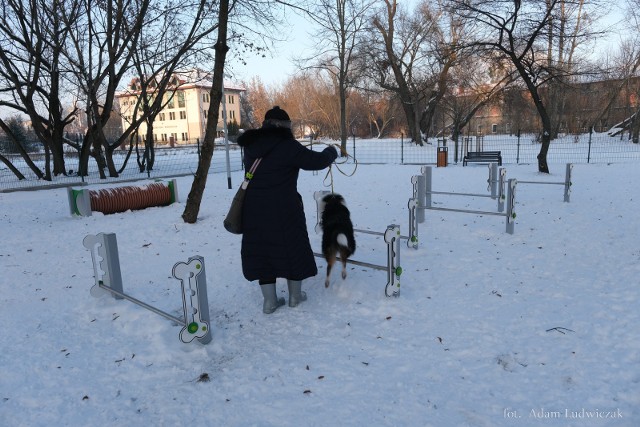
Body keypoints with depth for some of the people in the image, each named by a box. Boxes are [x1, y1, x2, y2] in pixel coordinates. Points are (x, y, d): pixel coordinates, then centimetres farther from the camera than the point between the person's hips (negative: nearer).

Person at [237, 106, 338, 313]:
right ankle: (295, 296, 26)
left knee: (262, 251, 12)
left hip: (255, 209, 5)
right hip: (284, 209, -5)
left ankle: (269, 301, 18)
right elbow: (317, 161, -8)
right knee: (292, 248, 12)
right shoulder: (287, 145, -13)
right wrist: (331, 151, 13)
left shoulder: (251, 145, 5)